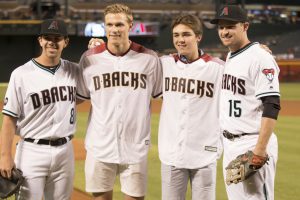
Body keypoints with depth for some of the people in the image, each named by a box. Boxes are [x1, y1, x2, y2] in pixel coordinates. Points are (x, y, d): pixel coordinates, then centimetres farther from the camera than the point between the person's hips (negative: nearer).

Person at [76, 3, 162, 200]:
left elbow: (162, 96, 4)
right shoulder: (90, 58, -1)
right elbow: (77, 97, 8)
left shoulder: (149, 58, -3)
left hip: (135, 147, -1)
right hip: (100, 146, 1)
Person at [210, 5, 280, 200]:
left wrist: (260, 149, -25)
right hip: (229, 143, 9)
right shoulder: (230, 57, 14)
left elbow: (272, 106, -20)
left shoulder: (260, 58, -14)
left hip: (252, 144, -9)